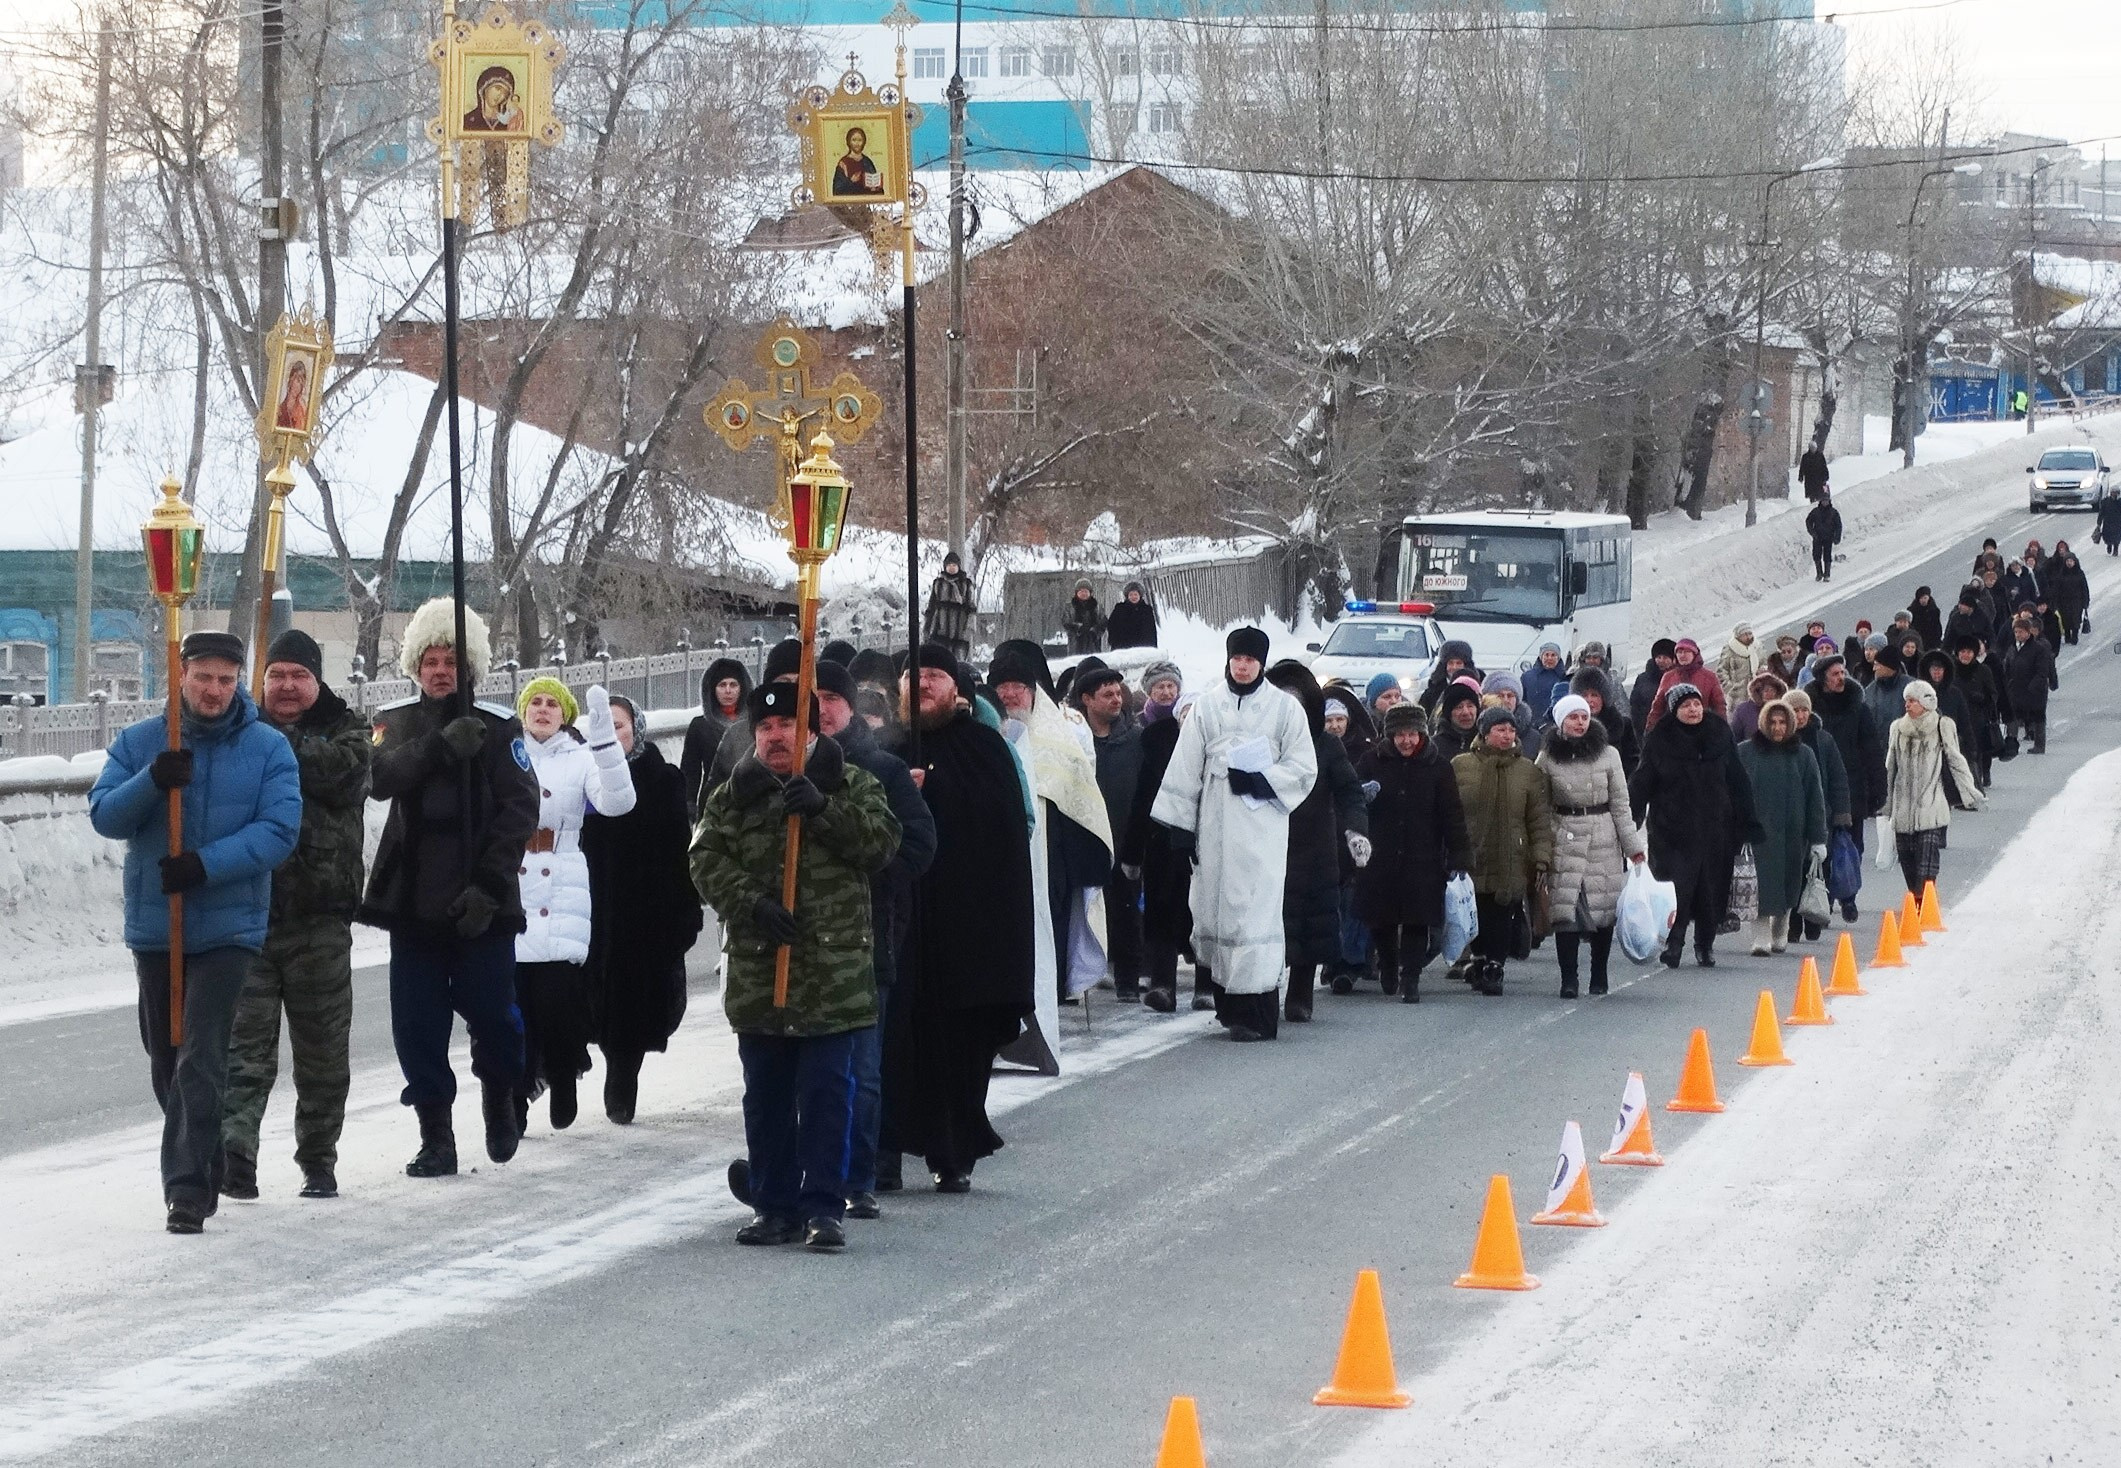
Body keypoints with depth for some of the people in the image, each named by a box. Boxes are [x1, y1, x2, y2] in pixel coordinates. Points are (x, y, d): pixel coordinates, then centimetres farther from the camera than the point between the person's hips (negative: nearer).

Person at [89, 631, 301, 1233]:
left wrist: (206, 864, -22)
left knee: (200, 1061, -13)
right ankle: (205, 1167, 31)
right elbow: (104, 815, -3)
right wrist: (152, 782, -22)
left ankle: (187, 1187, -15)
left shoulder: (269, 748, -2)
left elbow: (279, 829, -11)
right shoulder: (137, 742, 4)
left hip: (229, 928, -3)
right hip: (153, 928, 3)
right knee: (166, 1063, 13)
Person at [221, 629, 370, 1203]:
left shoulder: (345, 730, 7)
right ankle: (233, 1150, -22)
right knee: (244, 1046, -10)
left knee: (322, 1051, 10)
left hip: (319, 918, 0)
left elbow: (341, 770, -15)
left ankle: (319, 1160, 22)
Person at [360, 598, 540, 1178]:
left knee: (492, 1012, -1)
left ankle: (499, 1097, 29)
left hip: (480, 905, -2)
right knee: (417, 1023, 0)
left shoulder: (497, 727, 1)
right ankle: (435, 1136, 10)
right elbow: (380, 777, -11)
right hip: (412, 897, 2)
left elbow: (520, 809, -5)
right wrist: (440, 746, -27)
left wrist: (488, 886, -14)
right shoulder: (397, 722, 8)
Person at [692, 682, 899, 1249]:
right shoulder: (733, 795, 11)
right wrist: (751, 904, -14)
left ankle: (824, 1206, -1)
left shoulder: (851, 785, 7)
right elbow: (707, 861, 1)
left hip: (833, 970, -3)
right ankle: (774, 1206, 15)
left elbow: (881, 841, -6)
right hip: (757, 971, 3)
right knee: (766, 1095, 7)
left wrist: (824, 809, -19)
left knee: (827, 1090, -4)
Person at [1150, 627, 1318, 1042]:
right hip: (1215, 825, 3)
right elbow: (1185, 770, 10)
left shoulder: (1284, 708, 3)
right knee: (1216, 910, 3)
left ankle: (1255, 1012, -13)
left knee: (1255, 910, -10)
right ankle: (1231, 1003, 13)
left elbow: (1303, 768, 3)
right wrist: (1182, 824, 6)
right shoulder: (1208, 706, 9)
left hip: (1262, 827, -3)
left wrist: (1259, 781, -12)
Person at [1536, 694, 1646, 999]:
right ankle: (1568, 979, -9)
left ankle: (1599, 975, 14)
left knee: (1604, 907, 2)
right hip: (1565, 840, -1)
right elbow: (1542, 809, 7)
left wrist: (1633, 845, 3)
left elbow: (1620, 803, 6)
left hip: (1604, 840, 1)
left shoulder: (1608, 754, 5)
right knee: (1565, 909, -10)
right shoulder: (1547, 759, 3)